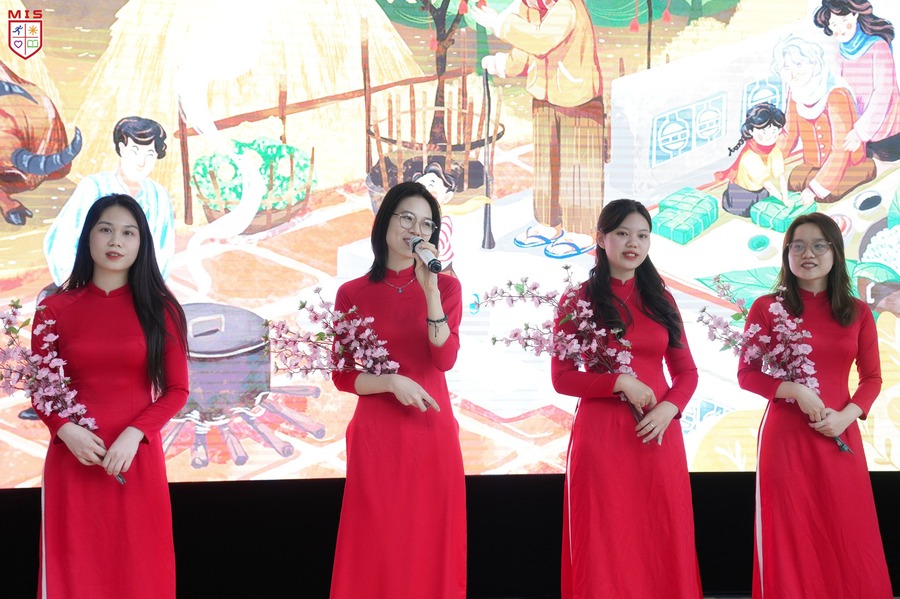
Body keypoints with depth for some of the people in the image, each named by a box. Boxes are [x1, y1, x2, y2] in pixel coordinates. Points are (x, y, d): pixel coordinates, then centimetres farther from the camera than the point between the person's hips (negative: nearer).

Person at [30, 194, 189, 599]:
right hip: (73, 458, 0)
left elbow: (177, 390, 2)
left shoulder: (160, 308, 3)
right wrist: (66, 430, -12)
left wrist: (135, 434, -13)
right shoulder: (55, 308, 3)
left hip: (137, 458, 0)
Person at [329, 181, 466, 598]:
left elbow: (445, 359, -10)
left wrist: (430, 290, -17)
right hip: (376, 436, -1)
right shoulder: (352, 294, 4)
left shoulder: (445, 288, 6)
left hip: (432, 434, 1)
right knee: (378, 549, 1)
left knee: (429, 546, 4)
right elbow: (343, 376, 2)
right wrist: (391, 382, -15)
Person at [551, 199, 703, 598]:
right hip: (601, 434, -3)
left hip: (658, 434, 3)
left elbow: (686, 371, 12)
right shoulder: (580, 299, 1)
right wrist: (619, 383, -16)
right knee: (606, 546, 0)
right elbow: (562, 377, -2)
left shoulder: (661, 300, 12)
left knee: (662, 544, 4)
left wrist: (670, 408, -8)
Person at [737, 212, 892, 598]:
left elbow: (872, 378, 9)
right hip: (786, 435, -2)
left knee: (847, 538, 5)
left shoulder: (857, 313, 7)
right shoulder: (767, 308, 0)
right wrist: (795, 391, -15)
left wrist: (847, 415, -9)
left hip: (840, 437, 2)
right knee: (792, 536, 2)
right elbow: (747, 375, 0)